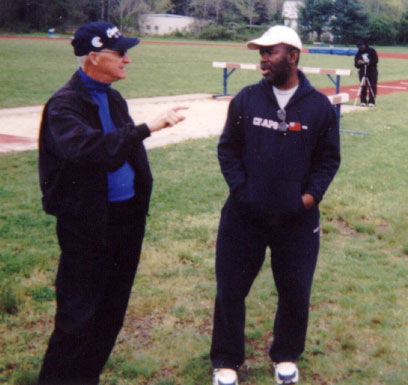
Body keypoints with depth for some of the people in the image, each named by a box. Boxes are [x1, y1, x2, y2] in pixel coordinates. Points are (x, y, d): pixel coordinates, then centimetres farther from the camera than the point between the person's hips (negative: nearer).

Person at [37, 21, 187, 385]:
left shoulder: (114, 99, 12)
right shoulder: (64, 105, -15)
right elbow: (84, 146, -34)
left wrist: (141, 194, 11)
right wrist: (147, 128, -37)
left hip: (126, 218, 8)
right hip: (87, 224, -8)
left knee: (111, 310, 16)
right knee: (78, 316, -2)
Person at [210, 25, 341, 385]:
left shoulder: (319, 105, -2)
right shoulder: (246, 99, -1)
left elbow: (328, 158, 5)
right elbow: (227, 148, 4)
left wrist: (311, 194, -6)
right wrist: (240, 187, -7)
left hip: (298, 219, 0)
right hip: (244, 215, 0)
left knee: (295, 292, 12)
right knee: (230, 289, 7)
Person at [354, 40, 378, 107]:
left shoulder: (371, 51, -2)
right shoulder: (358, 53, 5)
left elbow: (376, 60, -6)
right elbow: (356, 65, 1)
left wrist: (369, 63, -23)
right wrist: (358, 63, -22)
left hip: (372, 71, -2)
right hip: (362, 72, 2)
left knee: (372, 86, -2)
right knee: (363, 87, 1)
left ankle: (372, 101, 2)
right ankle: (363, 101, 8)